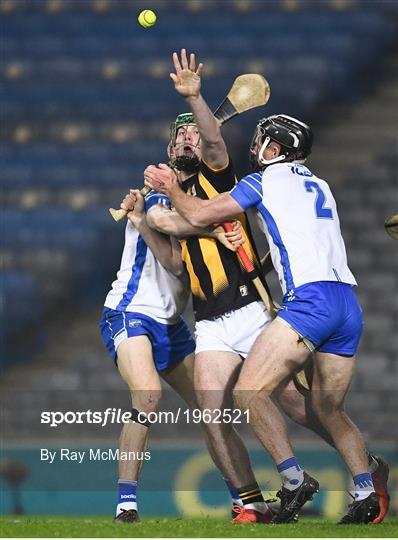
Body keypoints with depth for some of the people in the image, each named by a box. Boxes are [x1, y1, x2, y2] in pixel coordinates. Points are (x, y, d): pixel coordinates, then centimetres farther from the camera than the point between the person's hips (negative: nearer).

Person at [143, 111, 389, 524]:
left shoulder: (265, 180, 6)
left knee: (249, 390, -9)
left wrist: (172, 189, 24)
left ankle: (294, 479, -19)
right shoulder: (318, 185, 27)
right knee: (328, 410, 15)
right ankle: (366, 494, 2)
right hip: (348, 302, 8)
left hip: (310, 299, -8)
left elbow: (199, 215, 7)